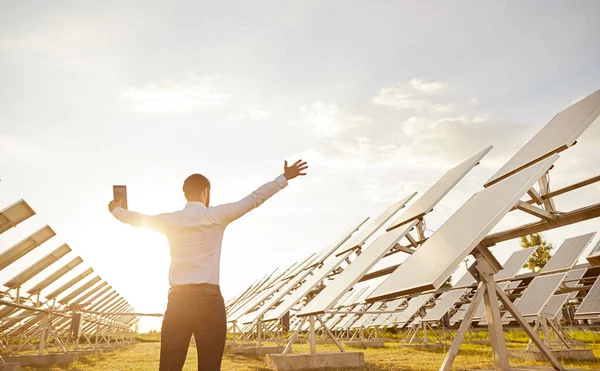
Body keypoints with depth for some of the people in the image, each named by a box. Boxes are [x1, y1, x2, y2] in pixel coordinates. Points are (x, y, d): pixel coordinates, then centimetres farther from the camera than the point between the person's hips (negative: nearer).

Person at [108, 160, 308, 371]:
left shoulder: (170, 220, 9)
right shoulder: (216, 215, -1)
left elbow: (139, 219, 27)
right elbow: (254, 199, -1)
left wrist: (115, 210, 48)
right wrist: (285, 177, 5)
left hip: (178, 299, 4)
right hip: (208, 298, -3)